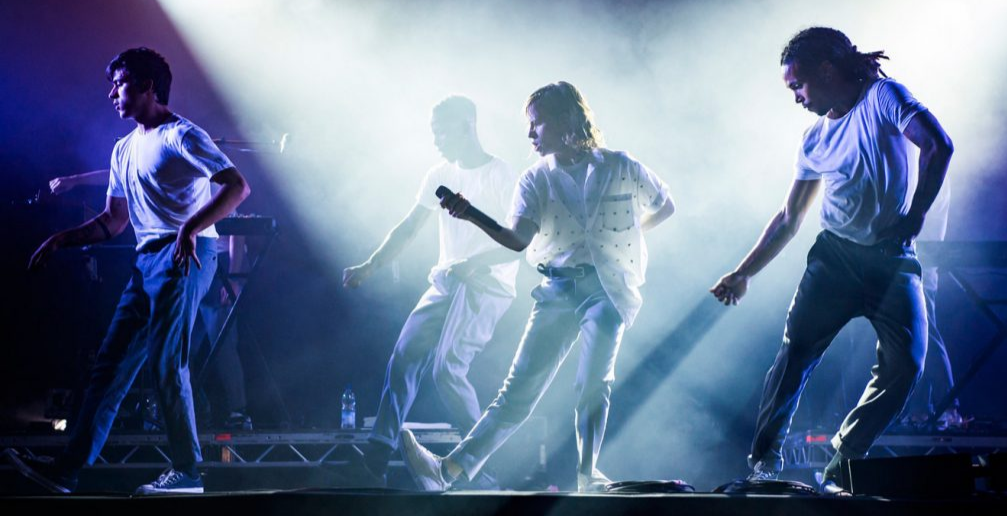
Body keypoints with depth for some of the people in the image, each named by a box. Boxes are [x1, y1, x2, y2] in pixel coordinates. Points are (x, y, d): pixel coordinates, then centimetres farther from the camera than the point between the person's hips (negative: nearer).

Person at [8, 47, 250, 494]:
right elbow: (113, 221, 26)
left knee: (167, 364, -11)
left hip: (184, 256, -9)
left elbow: (237, 186, -14)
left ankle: (187, 471, -4)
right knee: (111, 363, 3)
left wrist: (190, 228, -27)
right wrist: (62, 239, 12)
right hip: (148, 262, 9)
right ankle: (69, 467, 1)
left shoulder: (181, 136, -5)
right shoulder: (125, 150, 21)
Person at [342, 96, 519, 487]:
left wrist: (474, 263, -26)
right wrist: (369, 267, 4)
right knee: (404, 358, -4)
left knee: (446, 367, -20)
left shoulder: (499, 176, -8)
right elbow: (409, 228, 15)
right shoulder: (440, 175, 13)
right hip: (445, 283, 7)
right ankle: (376, 458, -3)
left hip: (486, 287, -7)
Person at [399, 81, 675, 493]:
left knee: (593, 383, -19)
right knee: (519, 389, -5)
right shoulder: (535, 180, 5)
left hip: (608, 286, -2)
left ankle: (587, 475, -12)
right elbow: (518, 239, -11)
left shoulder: (619, 168, 1)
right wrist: (472, 216, -26)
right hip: (558, 290, 2)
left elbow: (666, 205, 18)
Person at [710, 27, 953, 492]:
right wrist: (744, 273, 12)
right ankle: (763, 459, -8)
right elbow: (789, 218, 18)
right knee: (795, 351, -12)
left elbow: (938, 145, -15)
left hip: (893, 260, -3)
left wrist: (916, 213, -20)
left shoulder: (882, 98, -3)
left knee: (905, 365, -12)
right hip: (835, 257, 4)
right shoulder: (815, 140, 12)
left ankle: (842, 464, 0)